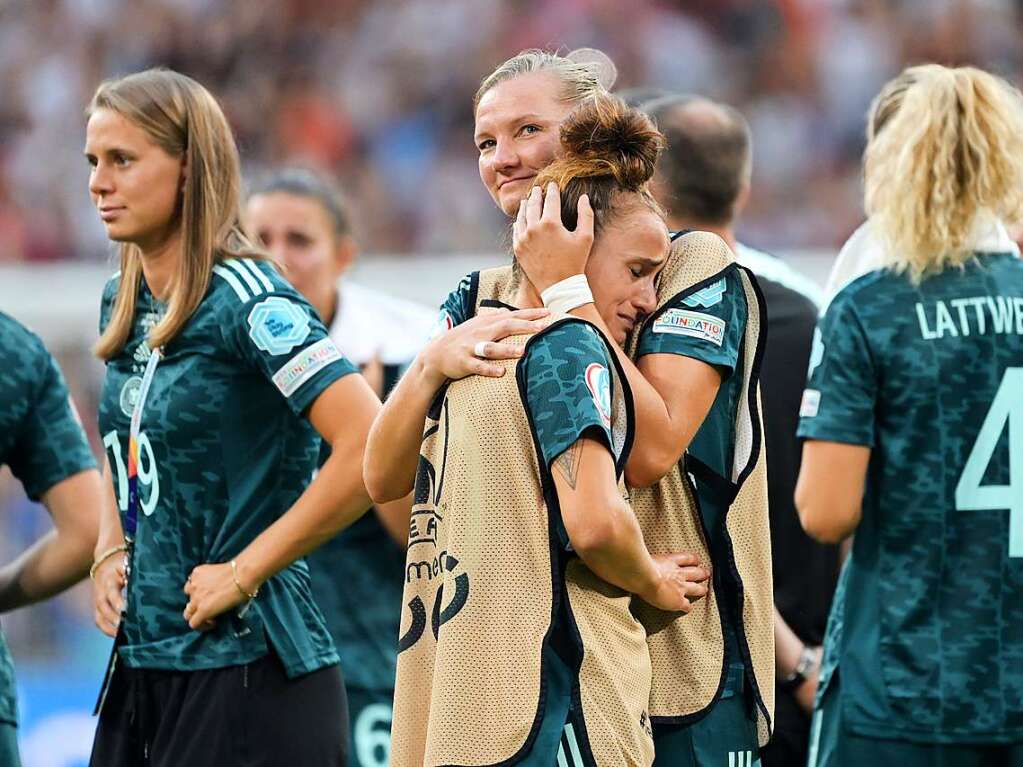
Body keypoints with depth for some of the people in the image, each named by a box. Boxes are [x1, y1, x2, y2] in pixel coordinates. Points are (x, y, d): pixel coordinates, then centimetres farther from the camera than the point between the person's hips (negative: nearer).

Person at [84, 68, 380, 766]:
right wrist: (110, 555, 10)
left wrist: (244, 572, -18)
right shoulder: (123, 307, 11)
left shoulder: (244, 298, -13)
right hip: (141, 661, 8)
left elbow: (372, 448, -23)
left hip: (247, 671, -8)